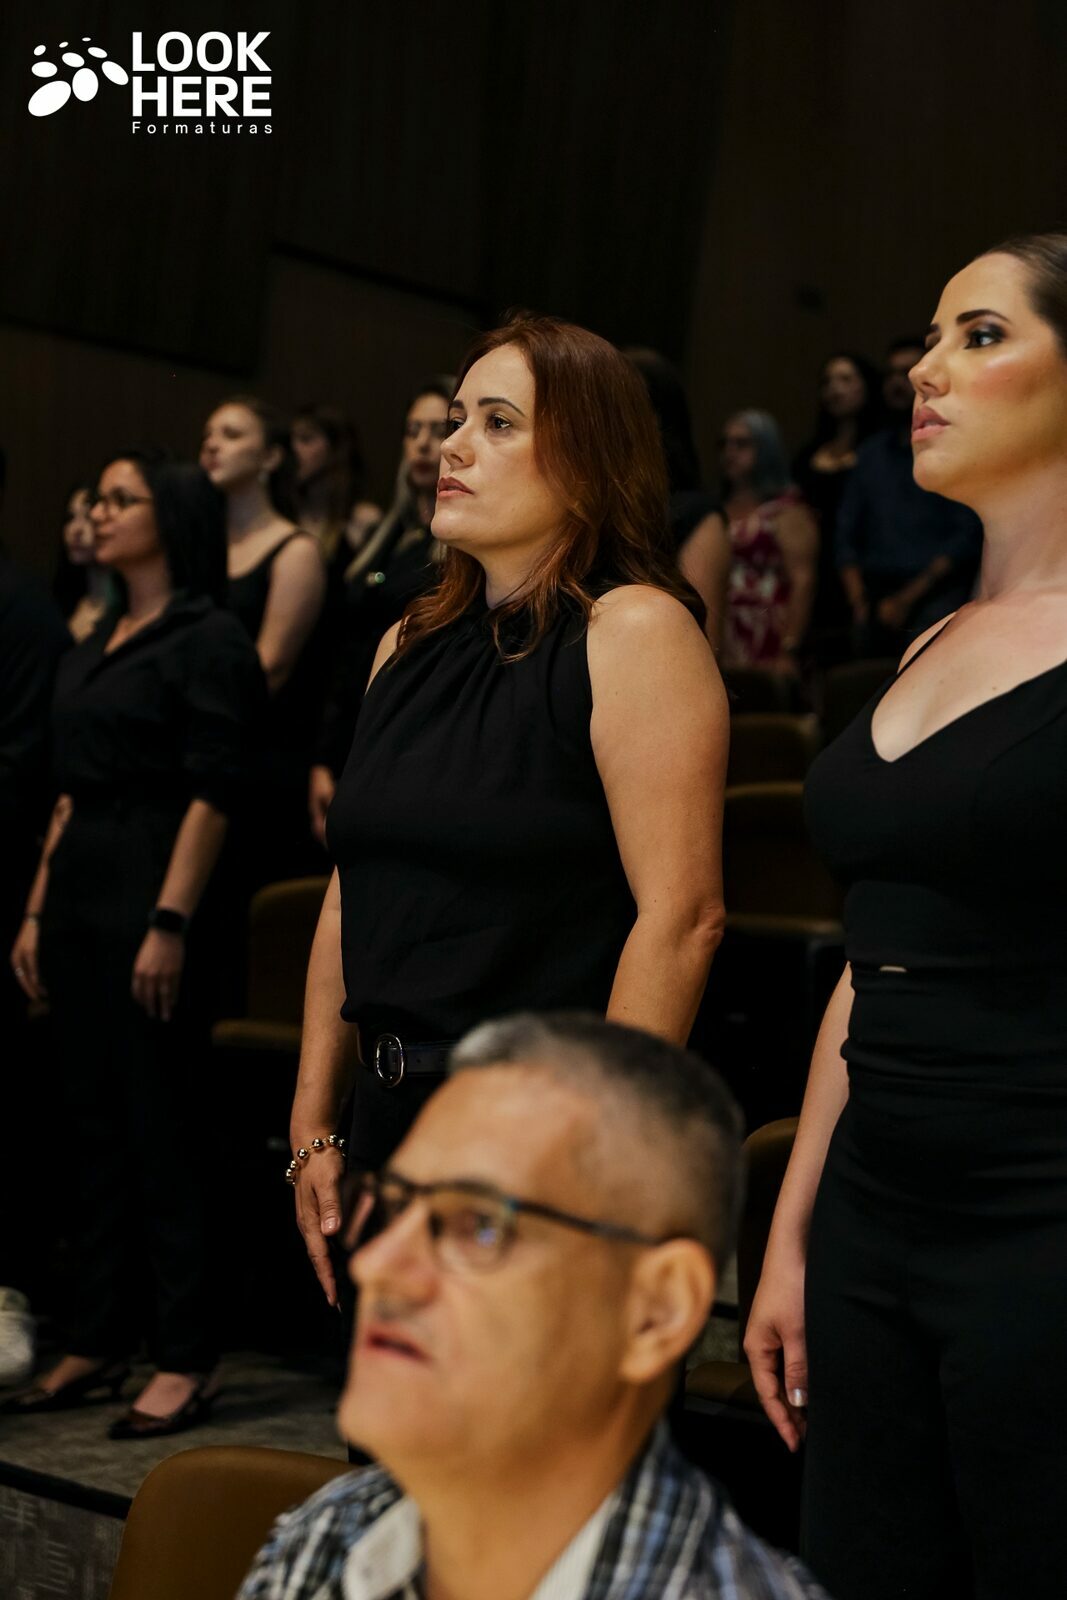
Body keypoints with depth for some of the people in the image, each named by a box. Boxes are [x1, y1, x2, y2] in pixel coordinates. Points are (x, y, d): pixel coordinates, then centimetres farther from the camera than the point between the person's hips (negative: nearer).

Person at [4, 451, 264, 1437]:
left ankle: (185, 1361, 3)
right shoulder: (95, 646, 18)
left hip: (155, 897, -8)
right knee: (92, 1125, 10)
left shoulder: (209, 641, -7)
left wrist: (170, 923, -20)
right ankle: (99, 1344, 19)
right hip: (80, 897, 8)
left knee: (164, 1131, -4)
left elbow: (213, 792, -14)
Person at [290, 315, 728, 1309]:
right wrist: (315, 1127, 11)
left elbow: (681, 918, -18)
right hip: (389, 1121, 7)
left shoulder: (634, 631, -11)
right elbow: (350, 900, 13)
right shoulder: (410, 646, 11)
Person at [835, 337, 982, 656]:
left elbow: (968, 535, -3)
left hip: (933, 595, -4)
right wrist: (858, 601, 0)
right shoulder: (871, 453, 20)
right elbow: (845, 534, 16)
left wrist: (908, 598, -10)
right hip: (876, 596, 4)